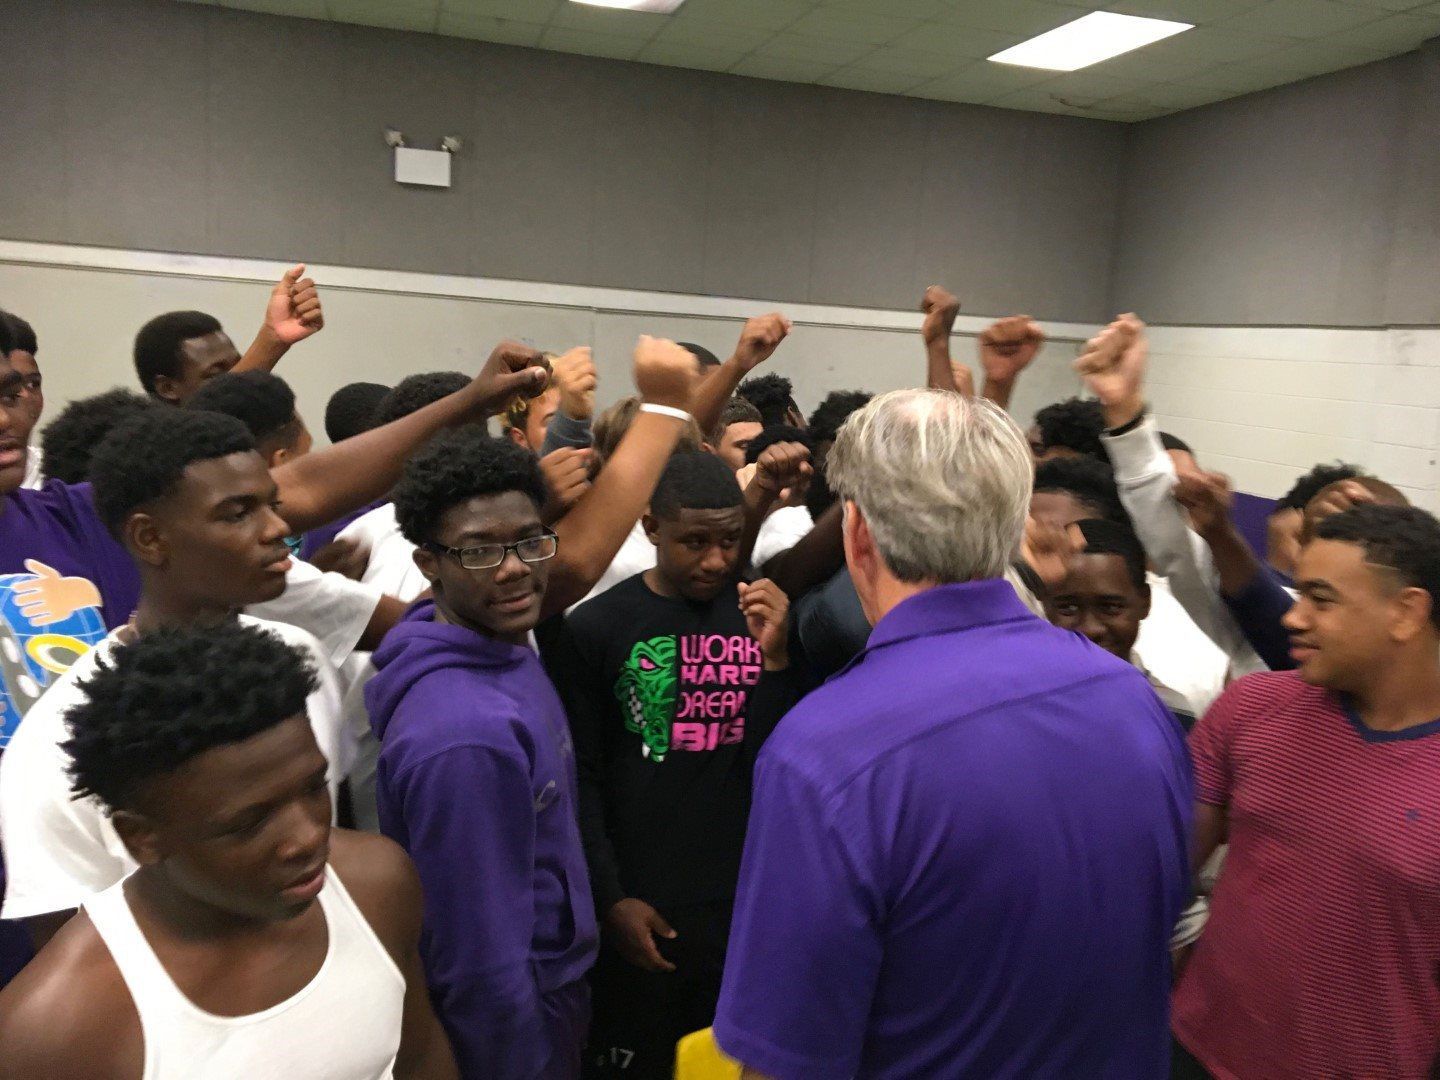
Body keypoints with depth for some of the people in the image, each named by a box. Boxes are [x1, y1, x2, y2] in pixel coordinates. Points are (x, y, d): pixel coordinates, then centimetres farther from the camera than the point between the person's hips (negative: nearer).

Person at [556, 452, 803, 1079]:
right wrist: (609, 898, -8)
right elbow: (581, 779, -2)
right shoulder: (596, 626, -5)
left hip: (749, 896, 2)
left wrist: (776, 659, -16)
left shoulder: (767, 615, 2)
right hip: (639, 905, -2)